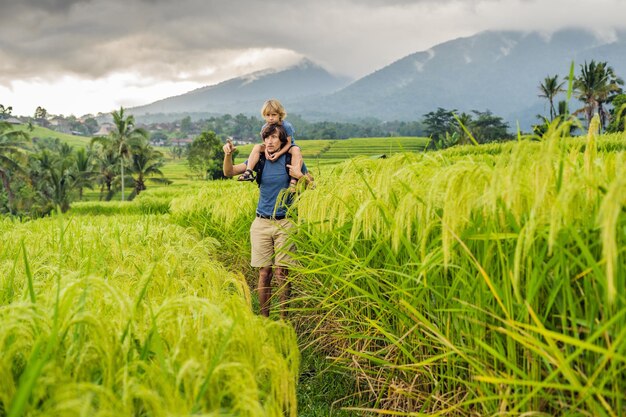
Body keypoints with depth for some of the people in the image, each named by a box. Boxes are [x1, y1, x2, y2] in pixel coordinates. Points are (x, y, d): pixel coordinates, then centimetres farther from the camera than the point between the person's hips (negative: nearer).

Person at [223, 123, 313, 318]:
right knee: (264, 274, 2)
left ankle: (284, 319, 6)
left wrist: (299, 176, -13)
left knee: (282, 273, -3)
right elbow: (229, 172, 0)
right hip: (261, 223, 2)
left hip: (284, 224, -2)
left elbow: (311, 184, 8)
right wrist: (228, 154, -20)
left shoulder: (292, 160, 0)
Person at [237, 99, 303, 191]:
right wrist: (266, 150, -29)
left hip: (286, 148, -4)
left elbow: (288, 143, -21)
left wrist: (278, 153, -36)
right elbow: (265, 142, -4)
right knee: (257, 147, -16)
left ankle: (294, 180, -47)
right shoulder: (265, 127, -9)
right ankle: (249, 172, -27)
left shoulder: (286, 126, -22)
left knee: (296, 150, -37)